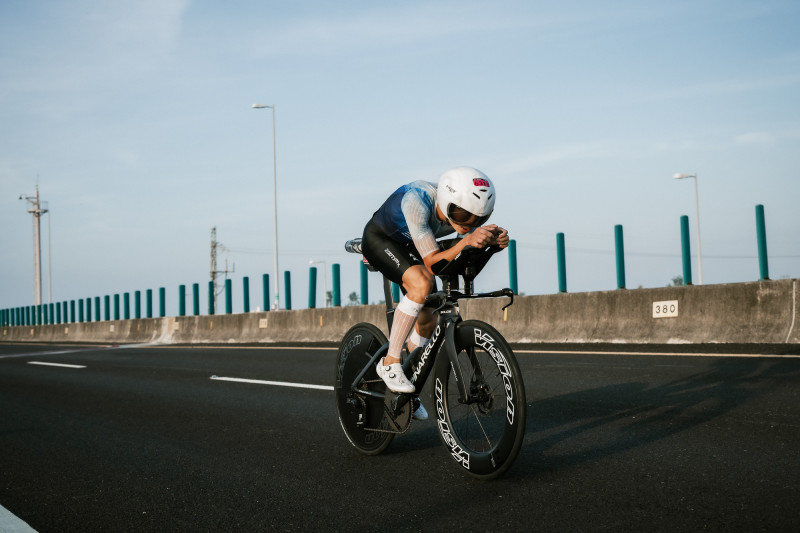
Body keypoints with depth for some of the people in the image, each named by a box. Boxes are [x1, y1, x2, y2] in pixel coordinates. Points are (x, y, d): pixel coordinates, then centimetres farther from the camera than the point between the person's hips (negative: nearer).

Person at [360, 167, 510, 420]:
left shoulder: (467, 212, -26)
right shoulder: (418, 200, -41)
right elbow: (432, 261, -39)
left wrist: (493, 241, -37)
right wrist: (466, 240, -53)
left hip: (407, 246, 6)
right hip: (379, 239, -6)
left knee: (428, 322, 5)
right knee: (422, 283, -33)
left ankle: (407, 379, 29)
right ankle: (390, 362, -21)